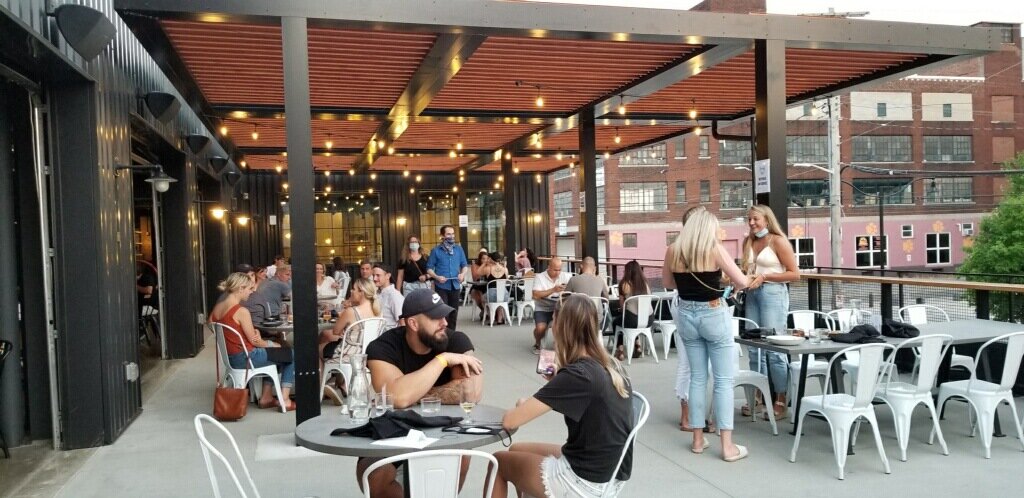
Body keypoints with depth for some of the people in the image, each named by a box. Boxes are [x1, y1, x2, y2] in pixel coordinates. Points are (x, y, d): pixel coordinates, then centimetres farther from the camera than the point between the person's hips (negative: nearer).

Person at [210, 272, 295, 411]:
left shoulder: (217, 308, 1)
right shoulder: (241, 311, -23)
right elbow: (254, 341, -17)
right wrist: (276, 346, 3)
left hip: (230, 357, 9)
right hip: (245, 358, -9)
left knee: (275, 354, 29)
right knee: (292, 355, 5)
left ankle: (266, 397, 26)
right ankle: (284, 400, 6)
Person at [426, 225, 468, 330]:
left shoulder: (459, 249, 7)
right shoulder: (436, 250, -3)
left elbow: (464, 264, 13)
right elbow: (429, 268, -2)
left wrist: (462, 274, -7)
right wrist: (437, 277, -18)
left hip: (455, 285, 4)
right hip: (441, 286, -4)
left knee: (454, 311, 11)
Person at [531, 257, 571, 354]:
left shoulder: (565, 277, 4)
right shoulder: (539, 277, -6)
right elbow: (536, 295, -18)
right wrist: (553, 290, -25)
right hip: (542, 309, -3)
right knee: (541, 327, -29)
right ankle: (537, 344, 6)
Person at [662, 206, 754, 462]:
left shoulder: (673, 250, 0)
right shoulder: (714, 249, -12)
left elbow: (667, 283, 14)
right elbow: (742, 282, -8)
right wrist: (751, 280, 14)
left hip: (687, 314, 4)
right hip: (714, 314, -4)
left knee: (697, 377, 13)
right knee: (723, 380, 2)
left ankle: (698, 439, 18)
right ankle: (727, 445, 3)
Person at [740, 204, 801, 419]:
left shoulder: (778, 241, -5)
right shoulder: (748, 242, 12)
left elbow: (794, 274, -6)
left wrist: (765, 276, -14)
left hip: (773, 293, -6)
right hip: (752, 294, 6)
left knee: (774, 347, -6)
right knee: (754, 347, 7)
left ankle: (781, 401, 1)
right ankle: (758, 396, 17)